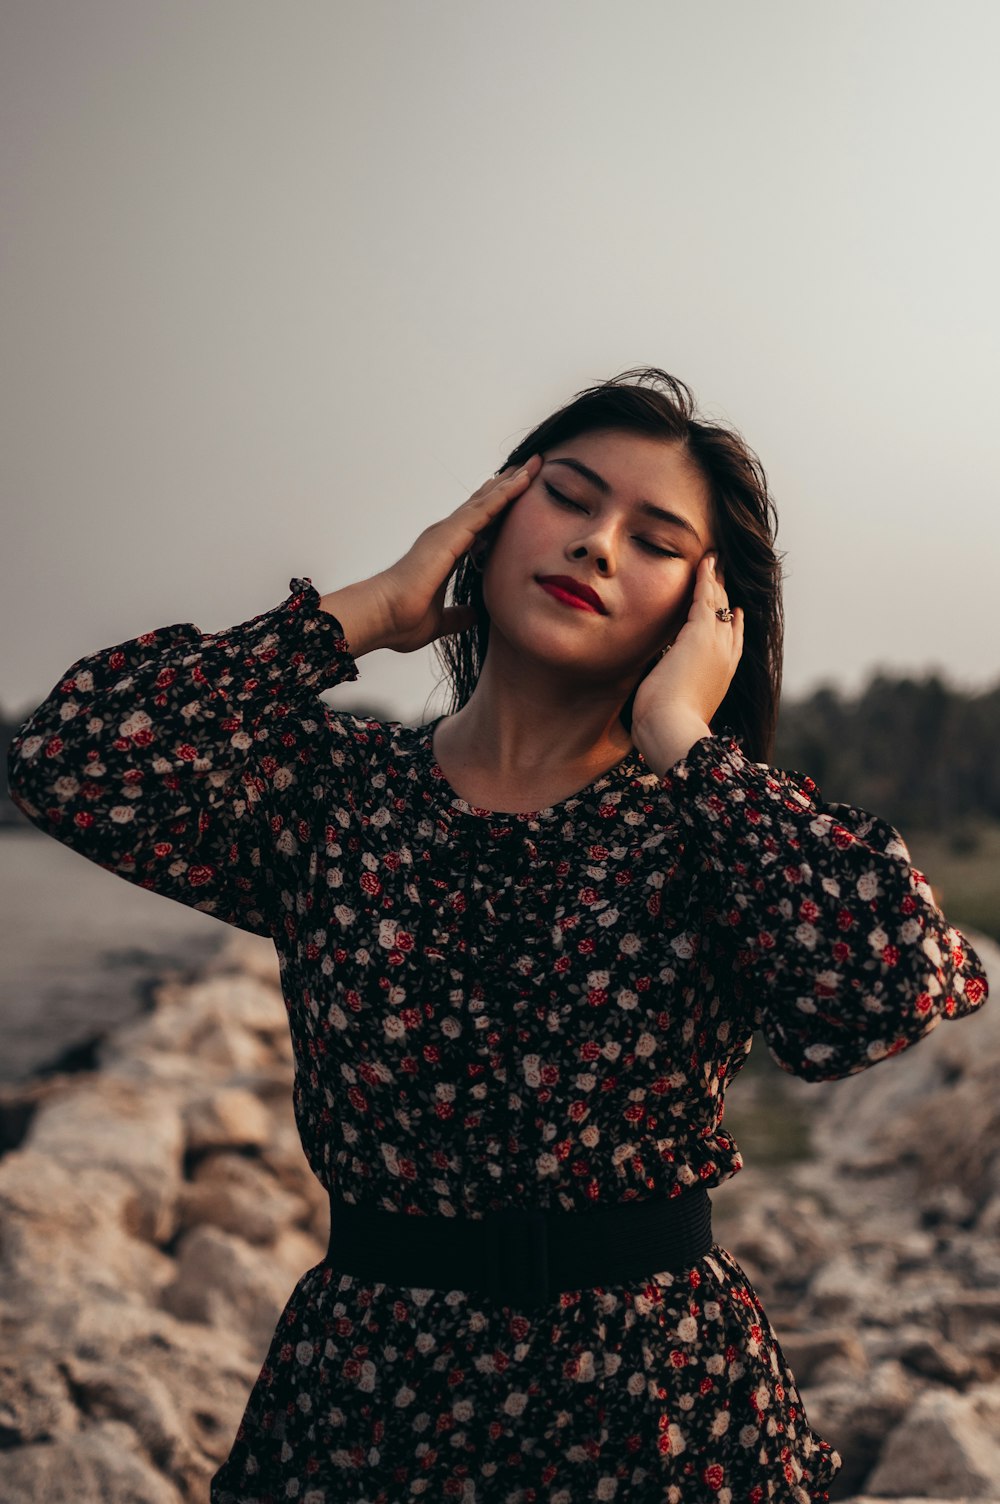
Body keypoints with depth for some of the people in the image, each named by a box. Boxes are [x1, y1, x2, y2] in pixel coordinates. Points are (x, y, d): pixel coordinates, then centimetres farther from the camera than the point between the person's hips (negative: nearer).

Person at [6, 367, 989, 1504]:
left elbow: (899, 985, -26)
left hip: (663, 1409, -1)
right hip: (362, 1404, 1)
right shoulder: (327, 791, -1)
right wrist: (369, 610, -10)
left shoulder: (707, 831, -5)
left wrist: (684, 745, -15)